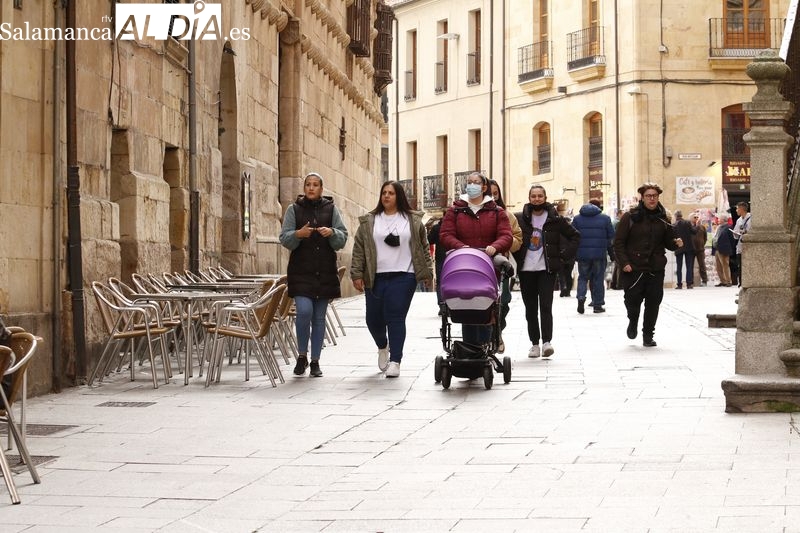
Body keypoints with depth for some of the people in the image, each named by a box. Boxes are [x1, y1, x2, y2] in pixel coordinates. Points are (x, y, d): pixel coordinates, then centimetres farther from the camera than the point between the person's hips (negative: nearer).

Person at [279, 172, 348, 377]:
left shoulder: (331, 209, 8)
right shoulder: (294, 209, 6)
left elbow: (342, 239, 4)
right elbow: (284, 239, 0)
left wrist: (332, 233, -18)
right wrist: (298, 234, -21)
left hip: (325, 272, 2)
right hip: (301, 271, -2)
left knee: (319, 317, 5)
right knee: (304, 311, -17)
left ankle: (315, 361, 13)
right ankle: (302, 356, 1)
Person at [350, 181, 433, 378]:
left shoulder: (413, 221, 7)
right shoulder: (368, 221, 9)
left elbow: (423, 248, 9)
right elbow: (359, 250, 6)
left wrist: (427, 273, 3)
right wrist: (357, 274, -1)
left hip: (402, 278, -2)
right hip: (375, 278, 2)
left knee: (396, 318, -9)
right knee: (374, 318, 7)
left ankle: (395, 361, -4)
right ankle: (383, 347, 37)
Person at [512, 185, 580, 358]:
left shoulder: (555, 220, 3)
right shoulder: (520, 219, 5)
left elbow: (575, 236, 10)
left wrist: (564, 256, 2)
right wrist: (516, 257, 2)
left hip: (547, 269, -2)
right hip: (526, 269, 2)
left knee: (545, 305, -13)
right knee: (530, 308, 4)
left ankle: (546, 342, -16)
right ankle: (534, 343, 9)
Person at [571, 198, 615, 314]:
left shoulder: (577, 218, 6)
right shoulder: (605, 218, 2)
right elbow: (611, 237, 4)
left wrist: (574, 254, 16)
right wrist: (607, 248, 19)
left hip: (583, 253, 1)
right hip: (600, 254, -1)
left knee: (583, 277, 12)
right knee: (598, 279, 7)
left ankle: (581, 297, -11)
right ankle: (598, 304, 7)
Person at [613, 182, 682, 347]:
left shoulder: (662, 218, 9)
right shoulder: (630, 217, -2)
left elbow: (668, 242, 17)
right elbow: (618, 242, -3)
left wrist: (676, 243, -5)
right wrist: (624, 263, -13)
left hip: (655, 270, 3)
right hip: (633, 269, -3)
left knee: (653, 303, 1)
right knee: (632, 301, -3)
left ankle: (648, 335, 15)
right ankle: (633, 322, 29)